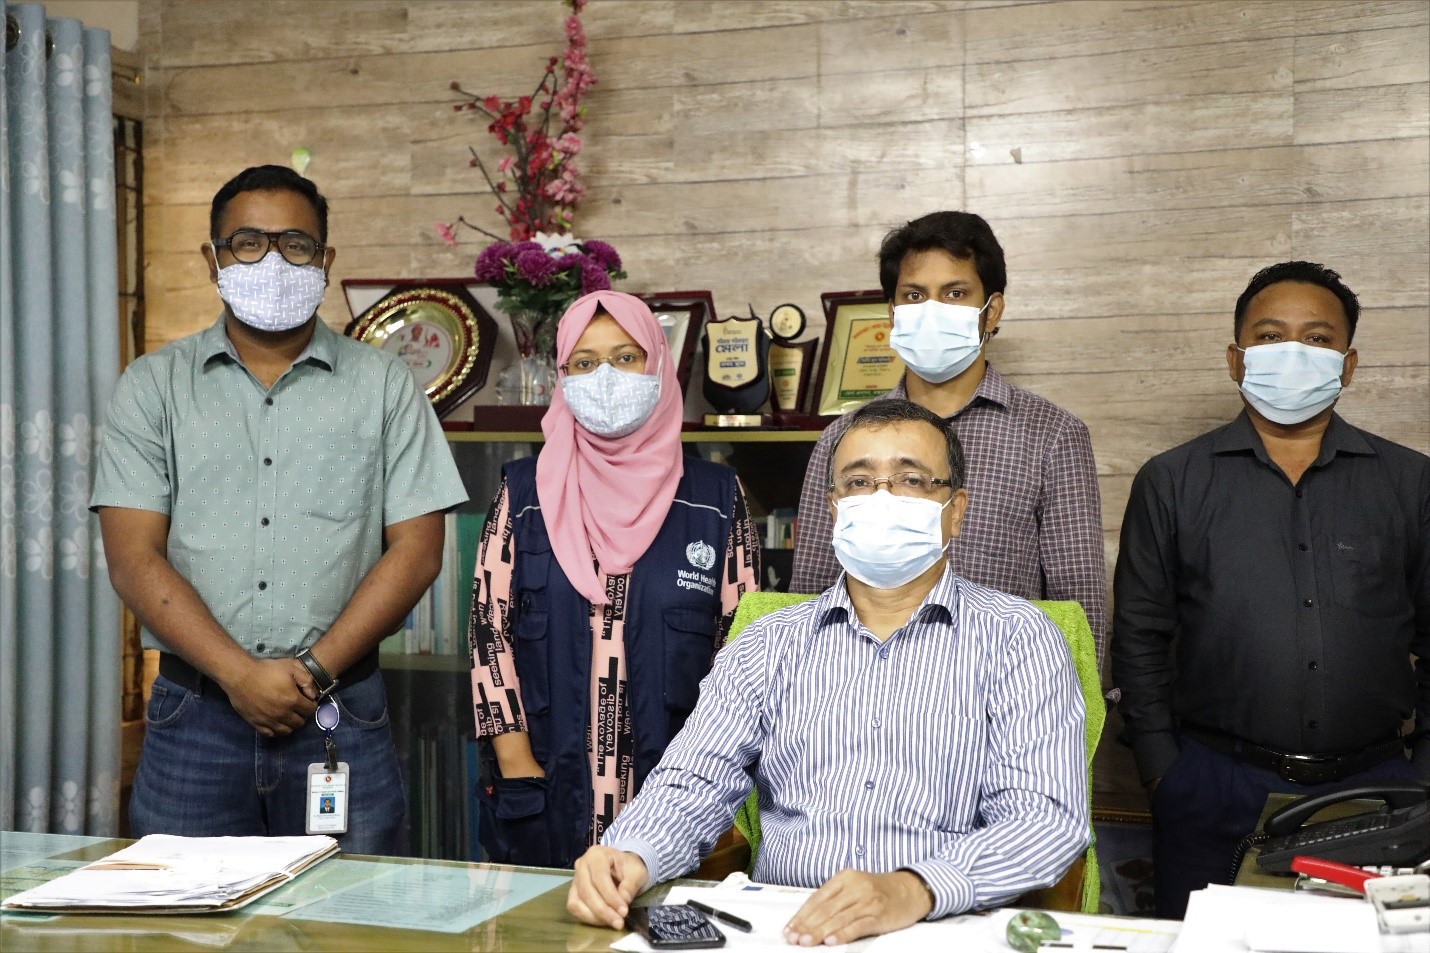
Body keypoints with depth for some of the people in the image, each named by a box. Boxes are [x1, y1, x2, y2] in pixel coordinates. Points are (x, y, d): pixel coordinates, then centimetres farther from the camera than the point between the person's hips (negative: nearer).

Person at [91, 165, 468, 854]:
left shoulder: (384, 386, 6)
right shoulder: (153, 386, 6)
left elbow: (416, 551, 0)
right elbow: (134, 559, -2)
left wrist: (313, 670, -10)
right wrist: (240, 674, -12)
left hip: (342, 716, 0)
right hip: (193, 714, 1)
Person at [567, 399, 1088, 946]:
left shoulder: (1016, 639, 4)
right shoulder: (769, 645, 14)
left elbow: (1046, 817, -7)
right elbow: (693, 786, 6)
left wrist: (914, 890, -26)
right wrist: (630, 856, -18)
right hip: (778, 931, 3)